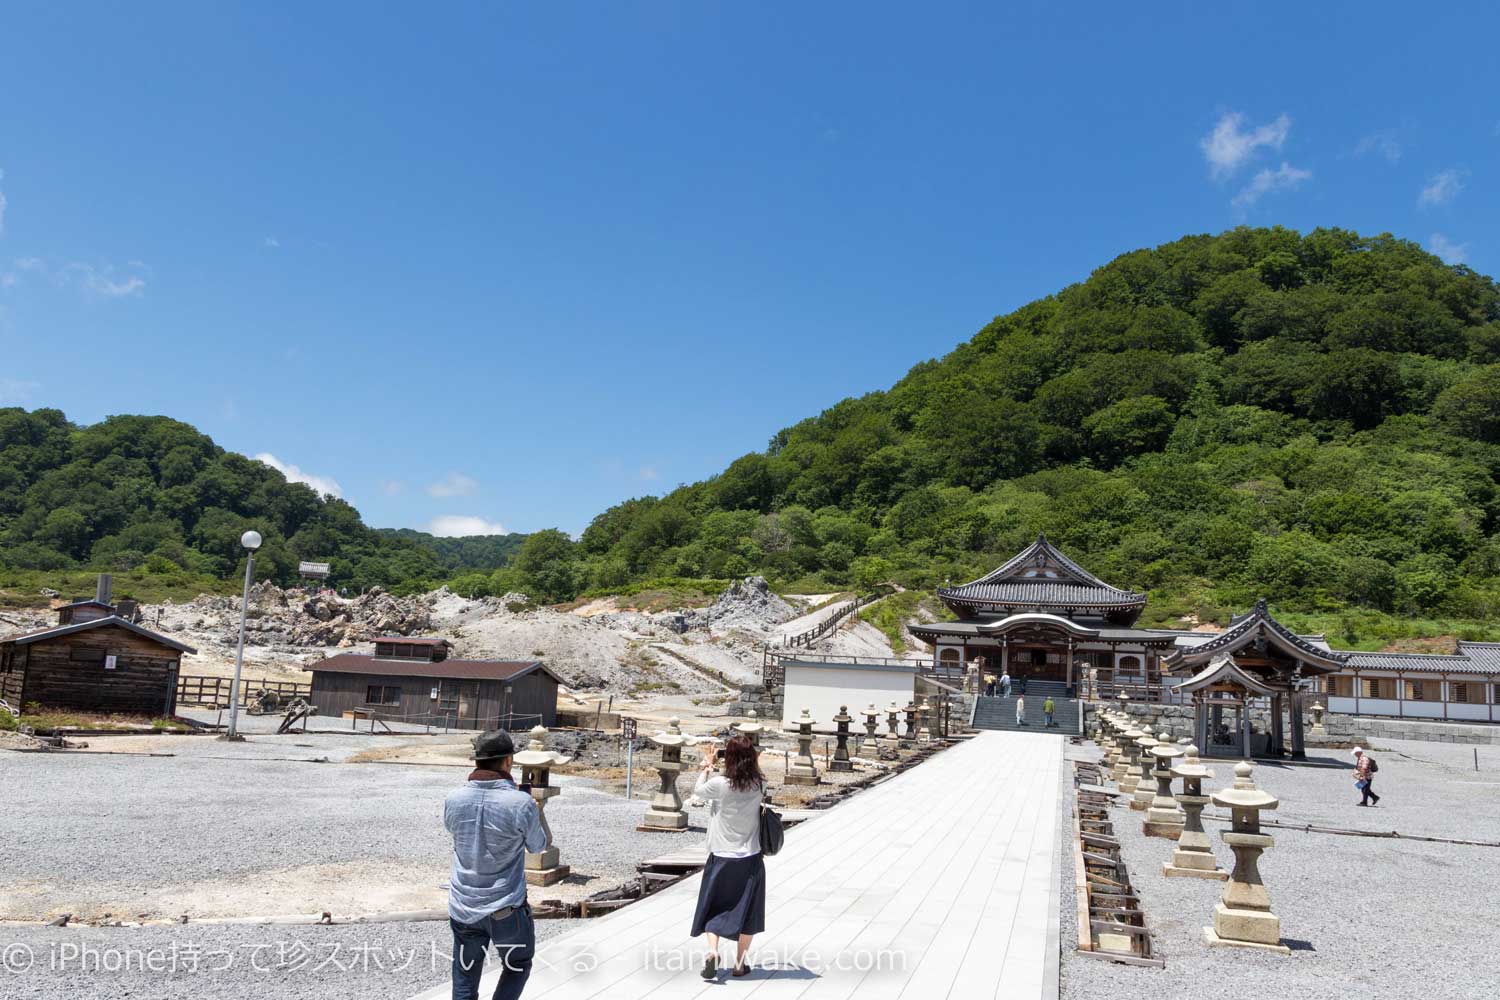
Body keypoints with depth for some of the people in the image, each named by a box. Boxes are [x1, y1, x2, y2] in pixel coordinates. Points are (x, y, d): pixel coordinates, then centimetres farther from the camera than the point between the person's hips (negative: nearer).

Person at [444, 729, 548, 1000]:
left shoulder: (453, 800, -8)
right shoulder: (521, 803, -20)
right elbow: (537, 845, -2)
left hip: (463, 908, 3)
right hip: (506, 908, -3)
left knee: (465, 978, 17)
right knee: (517, 966, 21)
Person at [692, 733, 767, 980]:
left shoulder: (719, 784, -17)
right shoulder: (759, 785, -9)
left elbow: (697, 790, 3)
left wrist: (707, 768, 18)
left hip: (722, 858, -2)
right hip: (751, 858, 2)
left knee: (713, 909, 15)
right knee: (747, 911, 15)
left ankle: (712, 951, -4)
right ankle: (739, 963, 20)